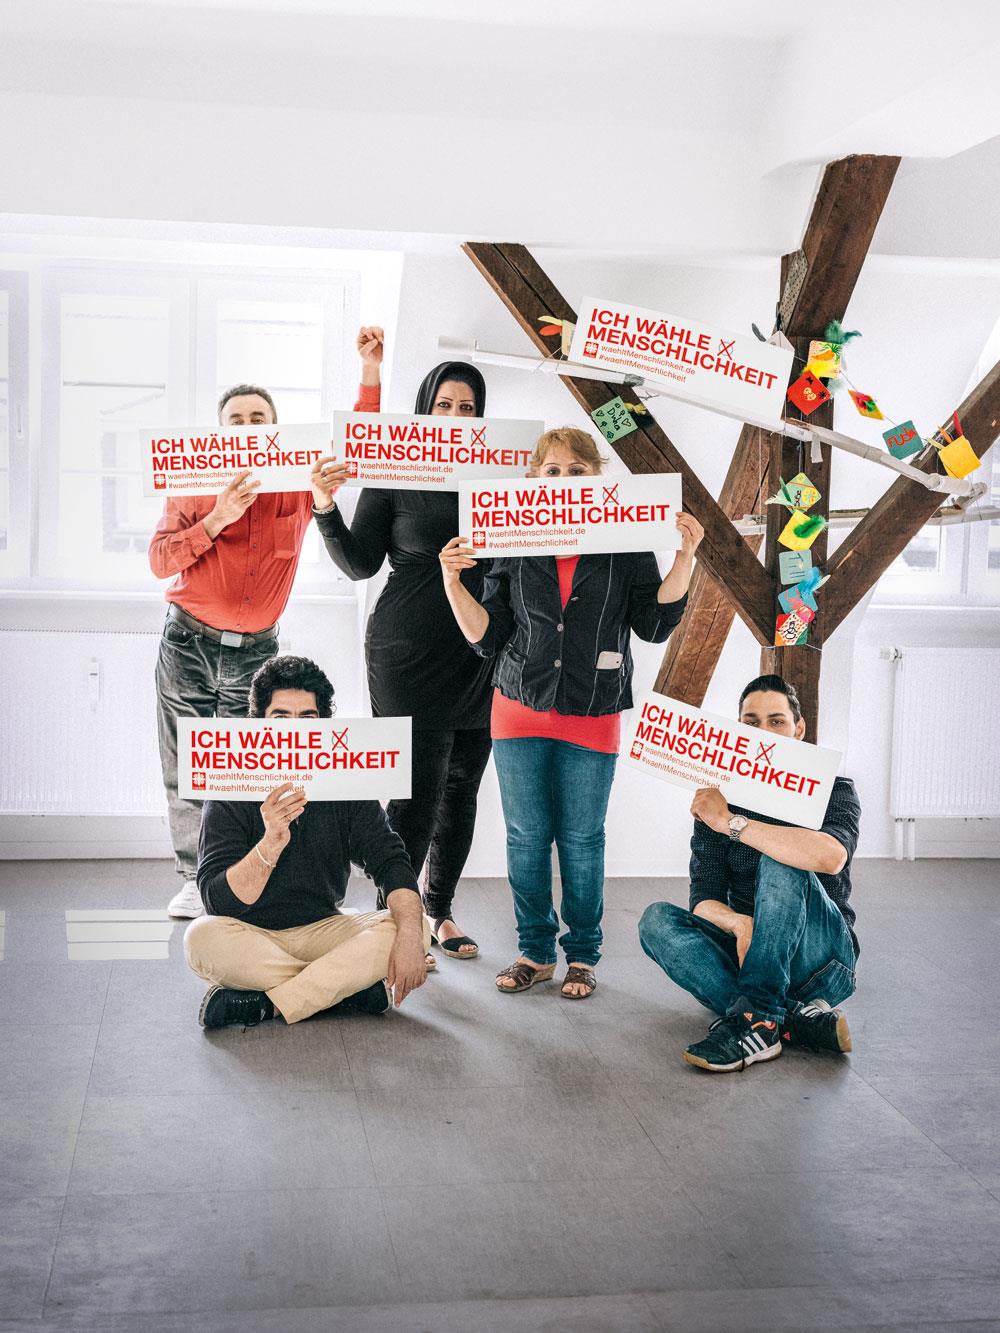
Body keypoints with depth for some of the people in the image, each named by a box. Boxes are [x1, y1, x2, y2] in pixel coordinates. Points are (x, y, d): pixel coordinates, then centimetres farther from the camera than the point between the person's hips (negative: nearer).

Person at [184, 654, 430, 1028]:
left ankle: (265, 1005, -25)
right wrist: (270, 844, -39)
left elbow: (390, 861, -13)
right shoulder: (229, 796, -12)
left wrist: (410, 934, -31)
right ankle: (347, 986, -22)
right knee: (201, 937, -34)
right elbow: (218, 901, -22)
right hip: (250, 937, -2)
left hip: (322, 930, 2)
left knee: (412, 927, -22)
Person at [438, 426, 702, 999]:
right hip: (521, 710, 2)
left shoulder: (627, 545, 0)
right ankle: (536, 950, 19)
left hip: (592, 716, -2)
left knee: (581, 839, 5)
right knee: (526, 837, 5)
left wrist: (685, 558, -9)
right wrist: (453, 581, -8)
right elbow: (487, 635, 4)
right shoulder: (514, 548, 4)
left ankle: (583, 954, 19)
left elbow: (655, 623, -2)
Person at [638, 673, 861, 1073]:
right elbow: (704, 899, -4)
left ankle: (757, 1017, -37)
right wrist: (738, 924, -29)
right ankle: (793, 1019, -34)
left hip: (823, 957, -4)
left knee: (781, 862, -28)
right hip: (748, 949, 4)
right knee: (657, 919, -20)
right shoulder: (717, 800, 6)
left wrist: (732, 822, -26)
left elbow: (830, 856, -30)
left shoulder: (832, 789, -5)